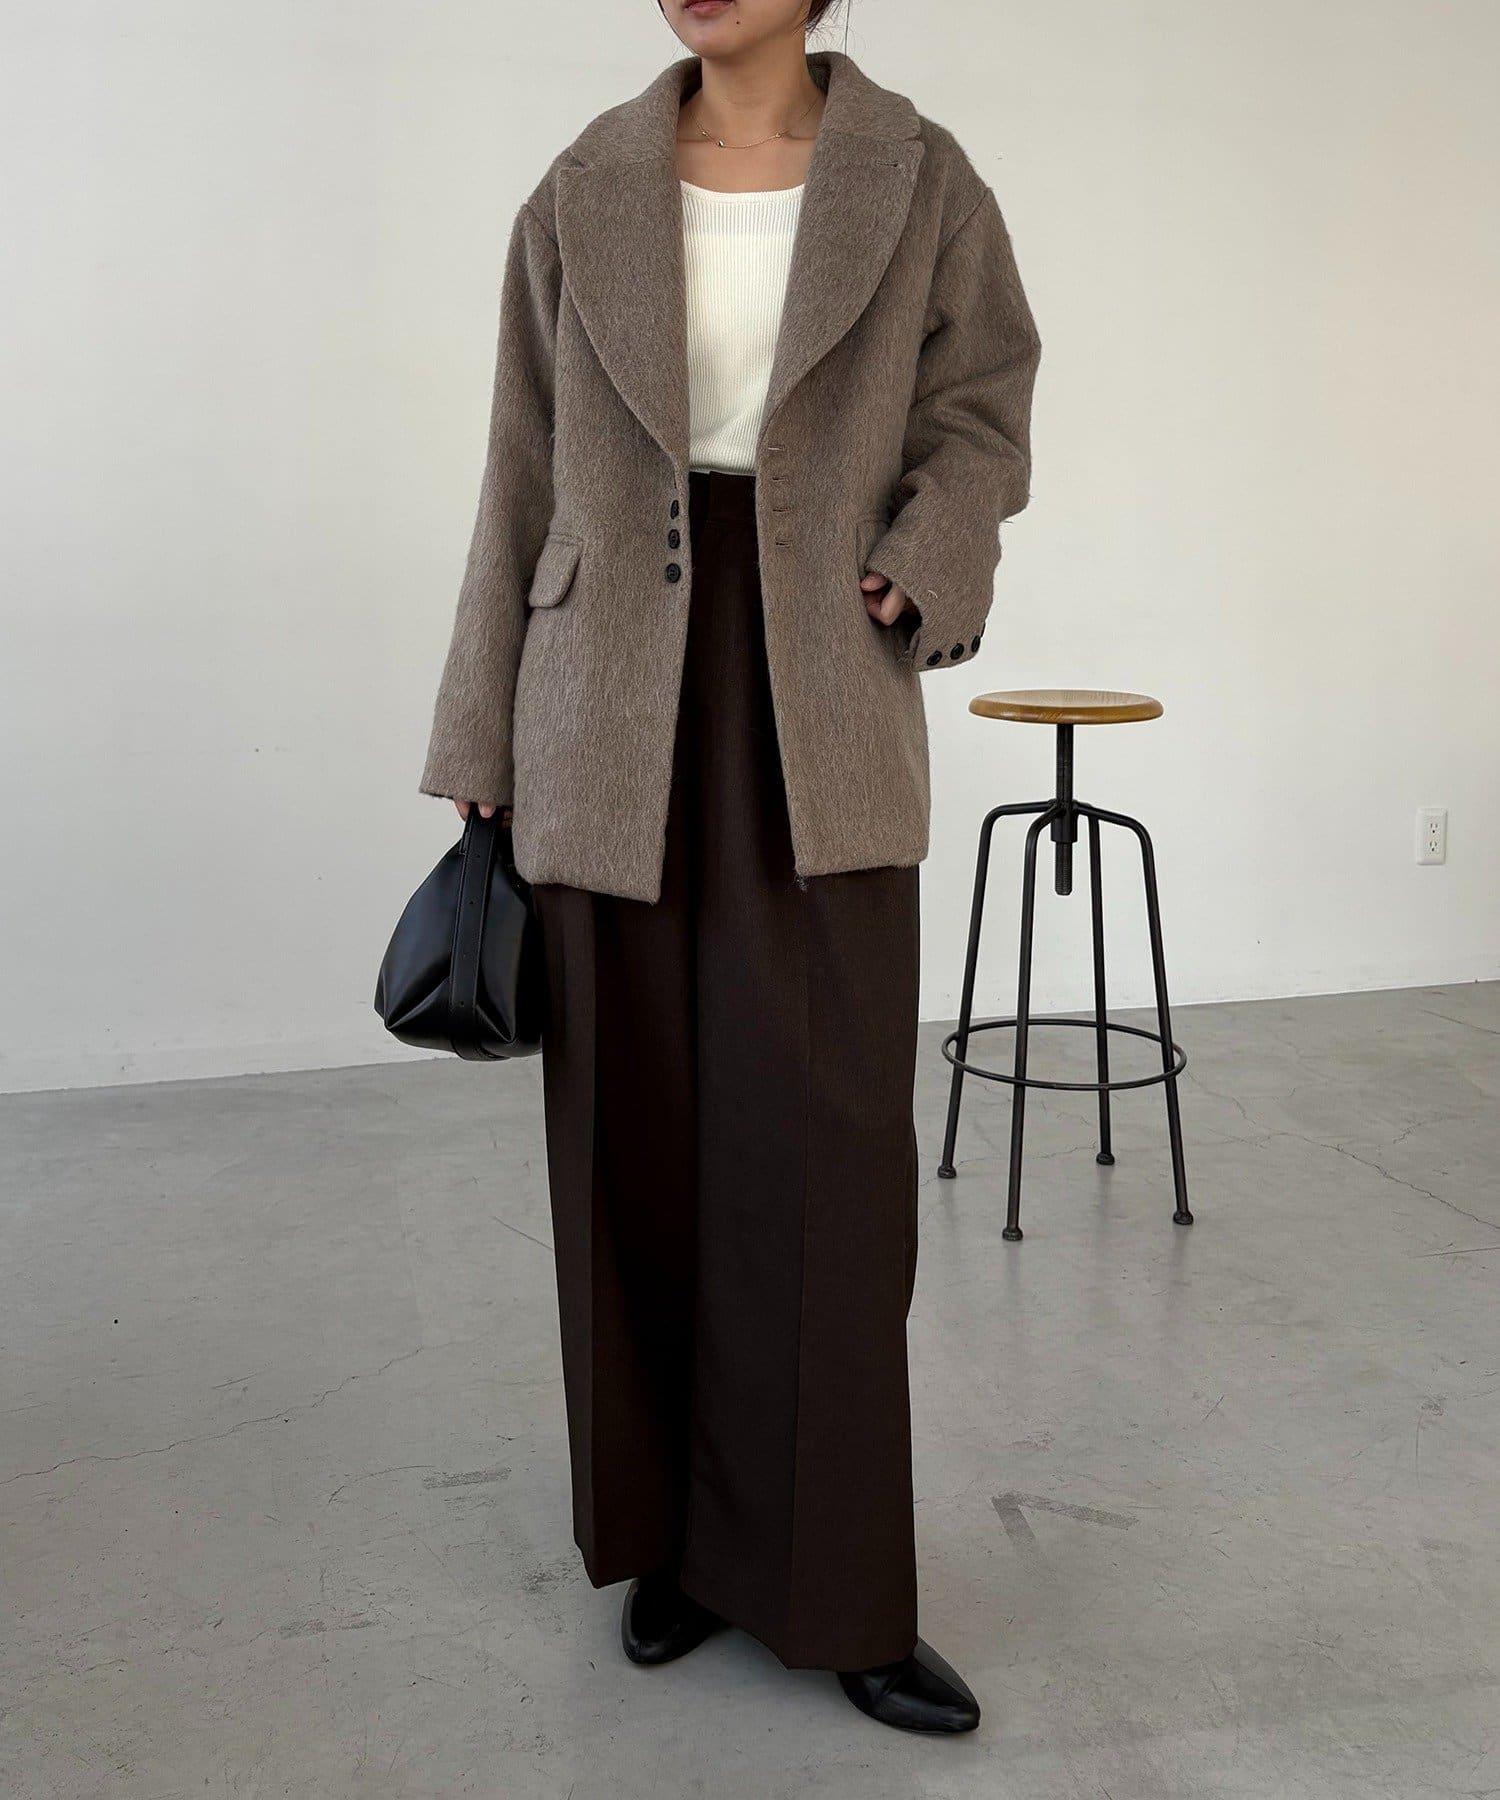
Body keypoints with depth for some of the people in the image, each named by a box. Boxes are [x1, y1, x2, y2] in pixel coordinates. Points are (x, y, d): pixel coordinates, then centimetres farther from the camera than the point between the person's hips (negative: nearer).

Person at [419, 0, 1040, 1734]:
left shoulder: (918, 180, 5)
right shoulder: (581, 196, 6)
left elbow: (979, 412, 11)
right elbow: (526, 489, 7)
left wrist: (923, 566, -12)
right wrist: (481, 763, 5)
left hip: (822, 725, -1)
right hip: (617, 731, 1)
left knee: (830, 1153, -3)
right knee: (641, 1145, 6)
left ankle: (832, 1588, 13)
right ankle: (674, 1531, 26)